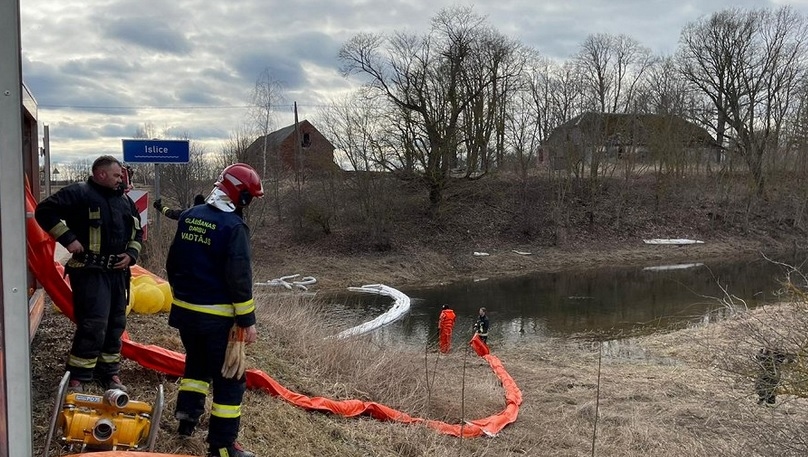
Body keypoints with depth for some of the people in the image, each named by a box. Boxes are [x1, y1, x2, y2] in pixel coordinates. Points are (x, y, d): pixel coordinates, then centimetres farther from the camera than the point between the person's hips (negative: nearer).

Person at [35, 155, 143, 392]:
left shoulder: (124, 200, 15)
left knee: (115, 324, 11)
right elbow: (45, 210, -11)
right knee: (93, 325, -13)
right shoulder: (79, 193, -7)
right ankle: (77, 378, -2)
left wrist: (131, 254, 6)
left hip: (117, 271, 8)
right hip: (90, 271, -7)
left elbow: (137, 232, 23)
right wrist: (67, 237, -16)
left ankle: (108, 373, 24)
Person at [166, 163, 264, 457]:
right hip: (217, 316, -7)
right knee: (229, 379, 3)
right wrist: (248, 319, -13)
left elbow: (173, 264, 14)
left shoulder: (189, 217, 6)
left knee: (196, 362, 29)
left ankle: (187, 415, 31)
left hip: (185, 310, 7)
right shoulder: (233, 226, -17)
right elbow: (239, 278, -19)